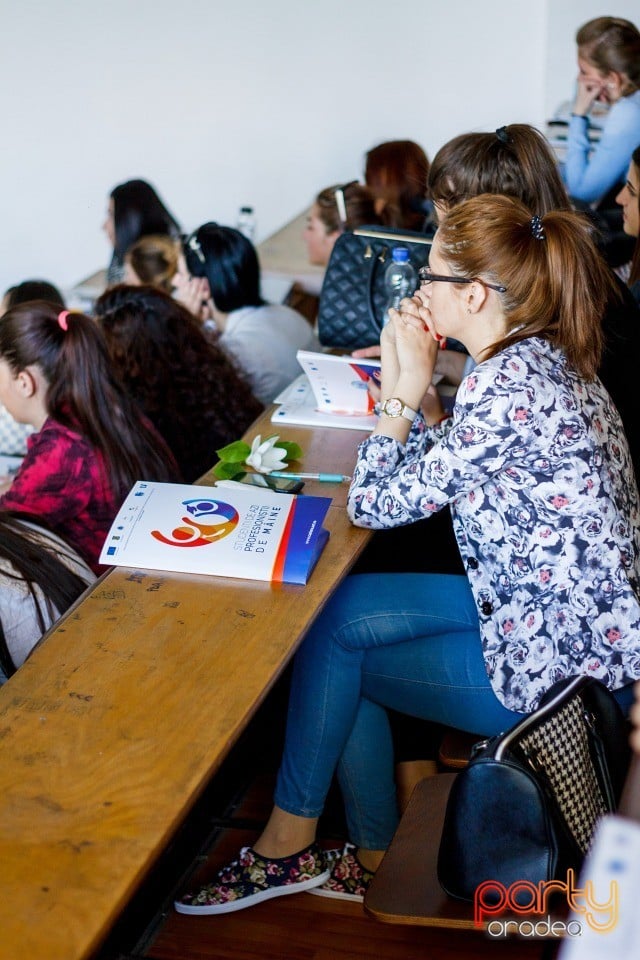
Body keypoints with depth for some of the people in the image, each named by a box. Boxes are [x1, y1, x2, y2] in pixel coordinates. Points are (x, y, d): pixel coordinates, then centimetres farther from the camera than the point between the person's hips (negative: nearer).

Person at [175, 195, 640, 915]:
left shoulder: (507, 390, -26)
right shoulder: (545, 358, 3)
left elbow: (374, 504, -18)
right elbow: (443, 470, 11)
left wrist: (404, 390, -10)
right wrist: (415, 384, 0)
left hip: (560, 663, -9)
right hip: (558, 611, 9)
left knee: (333, 642, 1)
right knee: (335, 614, 6)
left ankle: (290, 845, 20)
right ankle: (369, 857, 16)